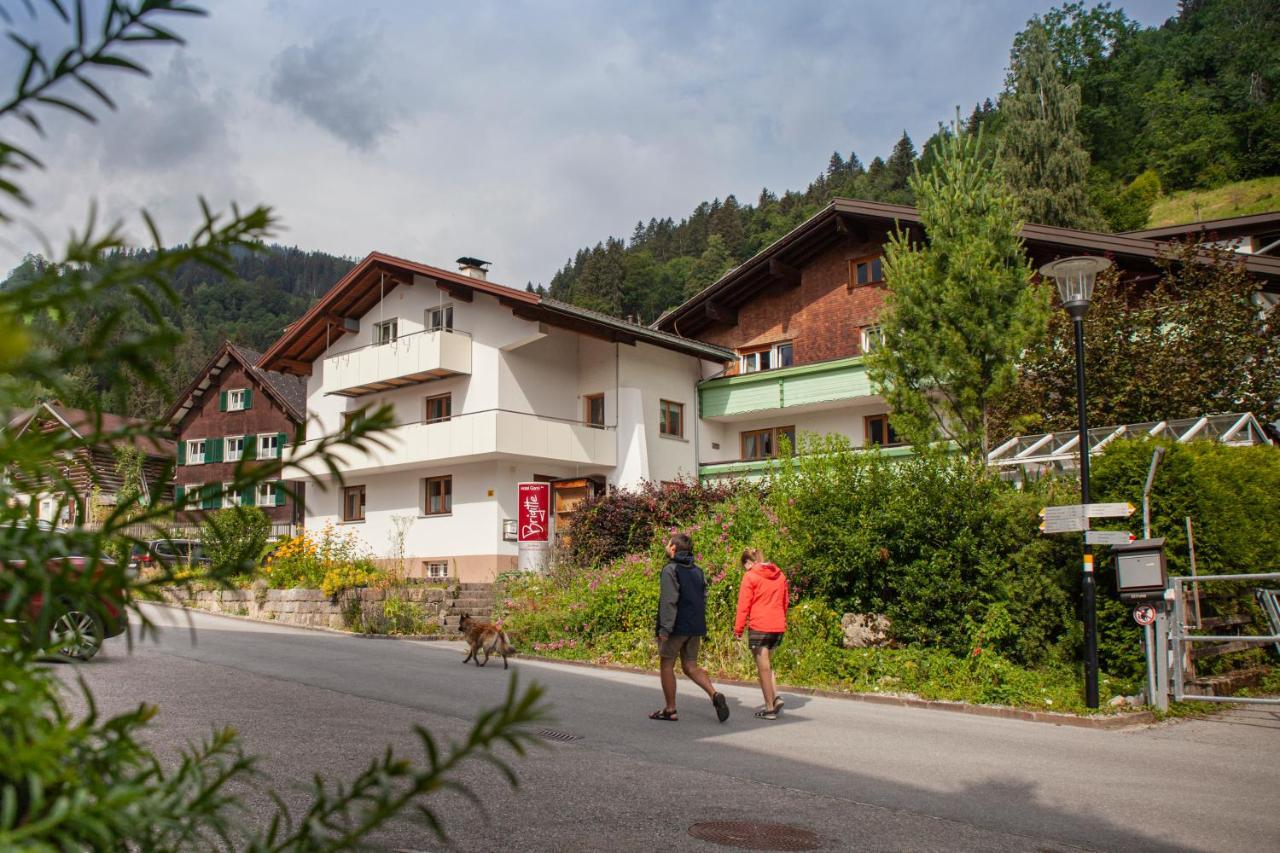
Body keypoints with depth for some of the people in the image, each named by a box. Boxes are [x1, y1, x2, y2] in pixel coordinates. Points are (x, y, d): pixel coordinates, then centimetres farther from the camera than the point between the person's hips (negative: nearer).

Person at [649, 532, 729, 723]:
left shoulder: (671, 569, -10)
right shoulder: (698, 571, 14)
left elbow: (669, 601, -19)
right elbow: (703, 599, 16)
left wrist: (664, 628, -20)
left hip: (676, 627, -7)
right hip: (695, 628, 7)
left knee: (666, 665, 6)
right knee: (690, 667, 12)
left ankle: (670, 709, 10)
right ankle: (714, 695, -8)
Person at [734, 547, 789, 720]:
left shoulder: (750, 577, -7)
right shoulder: (780, 576, 11)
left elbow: (744, 605, -9)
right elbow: (785, 601, 15)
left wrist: (738, 628, -4)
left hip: (759, 626, -6)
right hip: (778, 627, 6)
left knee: (763, 667, 3)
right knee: (766, 663, 21)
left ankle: (770, 708, 8)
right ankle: (775, 697, 7)